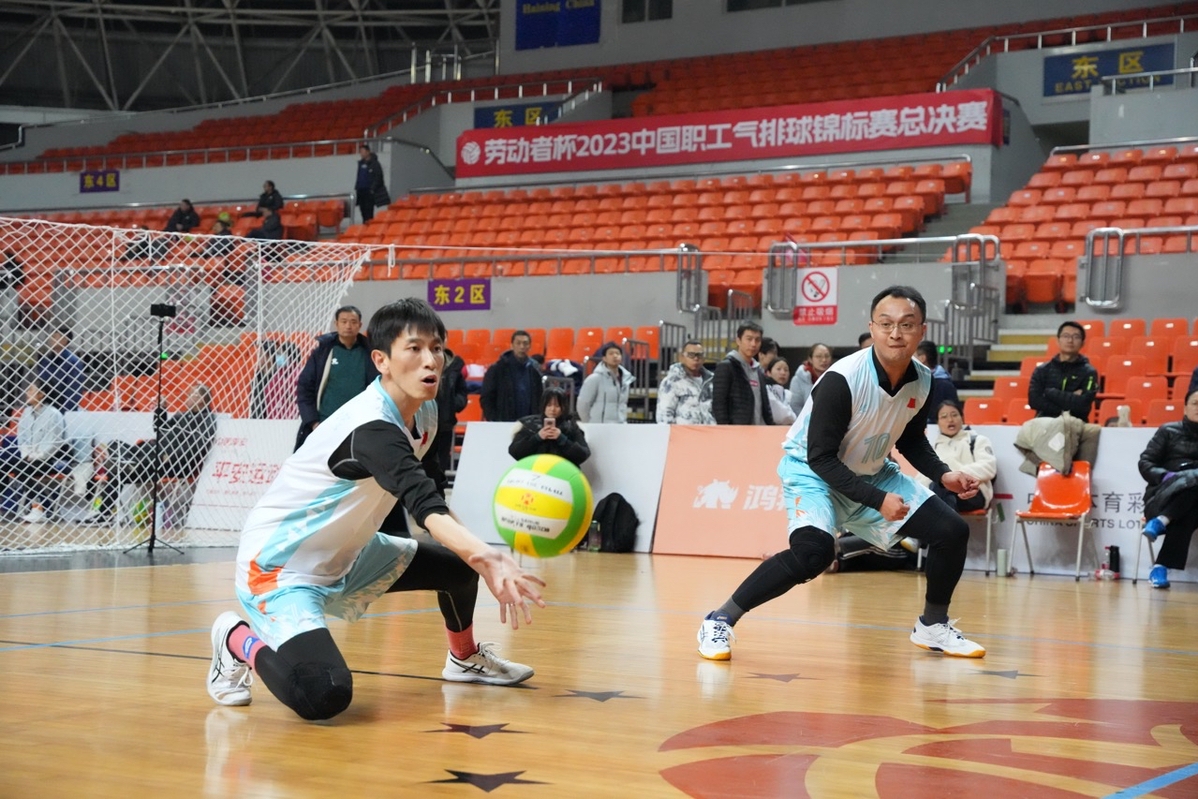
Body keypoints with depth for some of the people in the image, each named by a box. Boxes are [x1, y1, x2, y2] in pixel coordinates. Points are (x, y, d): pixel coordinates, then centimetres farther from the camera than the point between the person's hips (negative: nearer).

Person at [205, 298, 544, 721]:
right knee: (324, 696, -30)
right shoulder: (371, 428, -30)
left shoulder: (425, 412, -2)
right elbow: (425, 505, -46)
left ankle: (465, 658, 42)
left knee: (459, 564, 12)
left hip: (342, 557, 10)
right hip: (279, 567, -10)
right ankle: (240, 641, 0)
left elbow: (417, 494, 16)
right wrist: (486, 556, -61)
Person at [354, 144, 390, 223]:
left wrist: (373, 189, -15)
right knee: (363, 213, 7)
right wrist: (356, 188, 15)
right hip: (361, 191, 7)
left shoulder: (374, 164, -6)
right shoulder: (361, 163, 16)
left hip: (369, 192, -7)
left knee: (369, 213, -11)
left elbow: (378, 178, -9)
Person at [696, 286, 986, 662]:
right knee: (814, 550, -33)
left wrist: (943, 474, -7)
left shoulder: (922, 381, -10)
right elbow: (821, 458, -25)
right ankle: (719, 621, -19)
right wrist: (878, 500, -31)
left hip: (873, 473, 7)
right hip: (813, 470, -7)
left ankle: (933, 626, 22)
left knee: (952, 531, -1)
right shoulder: (842, 379, -30)